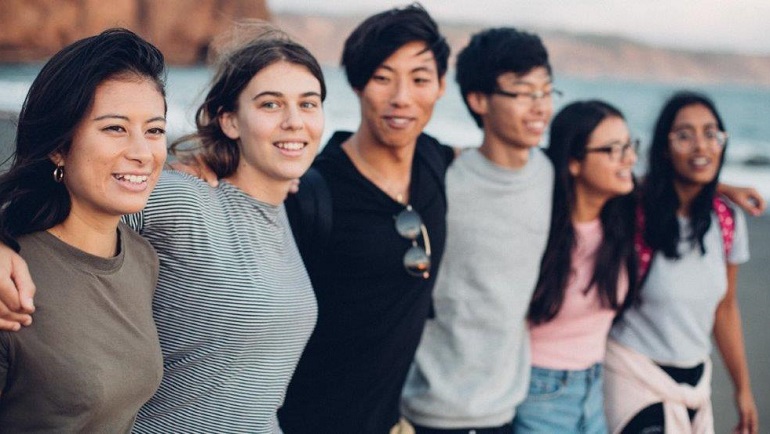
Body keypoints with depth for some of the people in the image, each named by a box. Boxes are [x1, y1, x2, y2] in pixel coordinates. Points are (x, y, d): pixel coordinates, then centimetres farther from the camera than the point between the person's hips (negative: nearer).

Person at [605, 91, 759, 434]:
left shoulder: (728, 221, 1)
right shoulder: (635, 214, -16)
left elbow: (724, 310, 10)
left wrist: (743, 388, 14)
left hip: (696, 378, 5)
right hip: (638, 376, -5)